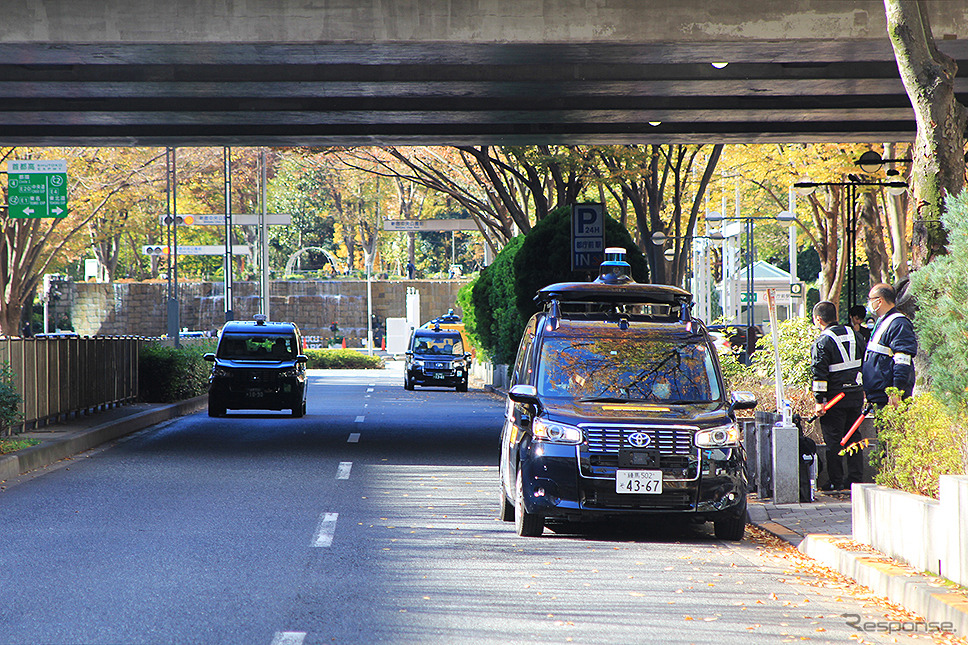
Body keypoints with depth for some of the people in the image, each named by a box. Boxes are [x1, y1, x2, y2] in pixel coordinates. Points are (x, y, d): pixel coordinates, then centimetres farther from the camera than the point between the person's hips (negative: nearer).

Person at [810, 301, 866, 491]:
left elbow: (820, 374, -16)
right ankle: (856, 479, 13)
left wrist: (819, 400, -13)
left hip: (835, 397, -6)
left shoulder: (822, 342, -11)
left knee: (833, 440, 0)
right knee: (853, 437, 13)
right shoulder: (853, 334, 9)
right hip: (856, 395, 6)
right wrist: (864, 391, 23)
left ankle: (836, 481, 1)